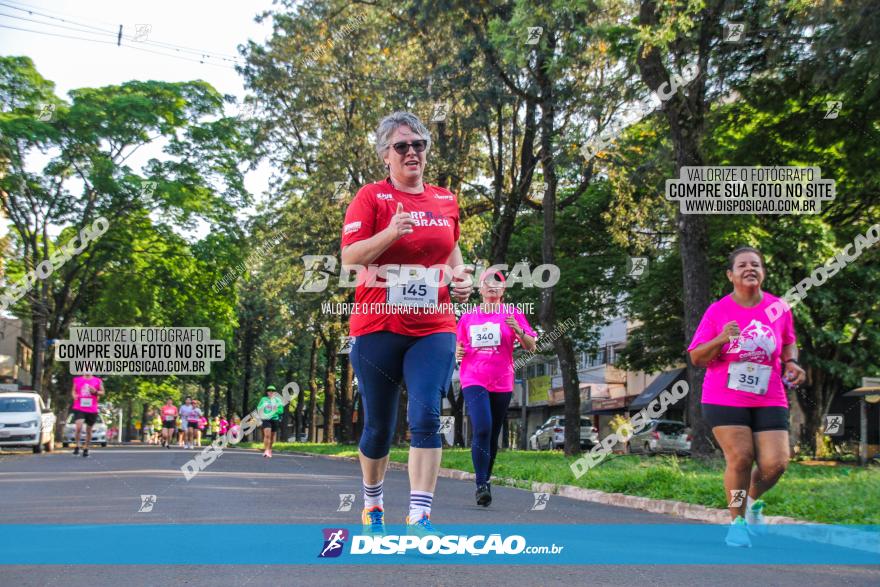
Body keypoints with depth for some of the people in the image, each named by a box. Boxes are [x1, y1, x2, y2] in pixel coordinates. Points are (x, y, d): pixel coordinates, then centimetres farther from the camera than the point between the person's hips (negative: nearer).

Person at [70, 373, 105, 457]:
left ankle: (86, 449, 22)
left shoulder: (98, 381, 4)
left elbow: (102, 392, 9)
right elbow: (73, 390, 17)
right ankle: (77, 446, -1)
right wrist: (74, 395, -5)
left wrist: (95, 392, -11)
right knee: (78, 427, -19)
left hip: (92, 410, 1)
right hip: (79, 409, -1)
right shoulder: (77, 380, 7)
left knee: (89, 430, 8)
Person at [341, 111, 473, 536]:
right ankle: (372, 504, 33)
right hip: (377, 328, -2)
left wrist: (460, 276, 5)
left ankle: (420, 517, -12)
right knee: (378, 427, 9)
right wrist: (391, 233, -25)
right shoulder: (371, 197, -2)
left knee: (426, 417, -14)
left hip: (433, 329, 2)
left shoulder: (446, 200, 11)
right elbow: (349, 258, -10)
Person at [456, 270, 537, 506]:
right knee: (482, 429, -19)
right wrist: (458, 352, -1)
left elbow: (531, 347, 2)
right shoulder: (468, 317, 10)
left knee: (493, 435, 8)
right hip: (473, 380, -1)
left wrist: (518, 330, -17)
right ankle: (481, 485, -17)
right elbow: (459, 346, 22)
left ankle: (486, 481, 24)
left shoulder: (512, 314, 6)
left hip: (502, 383, 1)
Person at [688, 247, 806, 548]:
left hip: (769, 401, 2)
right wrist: (721, 339, -20)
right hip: (724, 399, -2)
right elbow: (696, 358, -2)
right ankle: (737, 522, 11)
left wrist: (791, 362, 1)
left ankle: (754, 501, 27)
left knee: (775, 463, -7)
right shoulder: (717, 311, -2)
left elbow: (788, 342, 22)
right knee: (740, 458, -10)